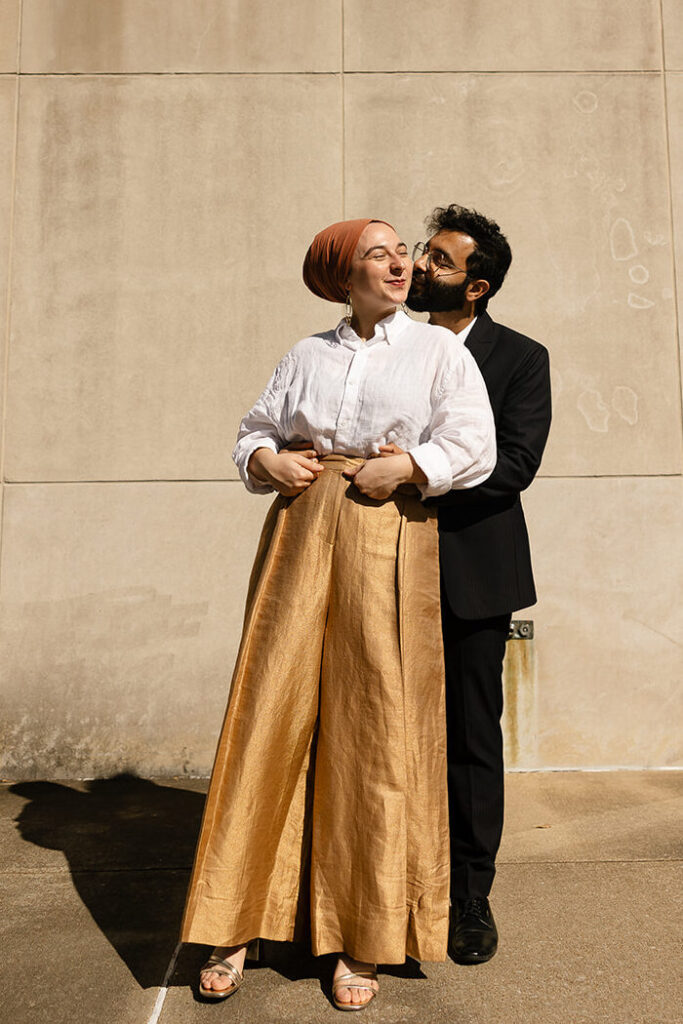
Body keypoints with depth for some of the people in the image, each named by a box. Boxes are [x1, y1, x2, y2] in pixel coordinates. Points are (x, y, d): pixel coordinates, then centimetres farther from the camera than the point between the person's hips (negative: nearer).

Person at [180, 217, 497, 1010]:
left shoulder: (438, 349, 8)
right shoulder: (306, 355, 15)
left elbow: (474, 447, -2)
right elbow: (253, 433, 19)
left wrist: (401, 468, -10)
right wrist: (269, 460, -1)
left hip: (389, 544, -2)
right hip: (302, 535, 2)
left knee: (376, 729, 1)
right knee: (272, 711, 0)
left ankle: (363, 940, 17)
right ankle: (238, 925, 16)